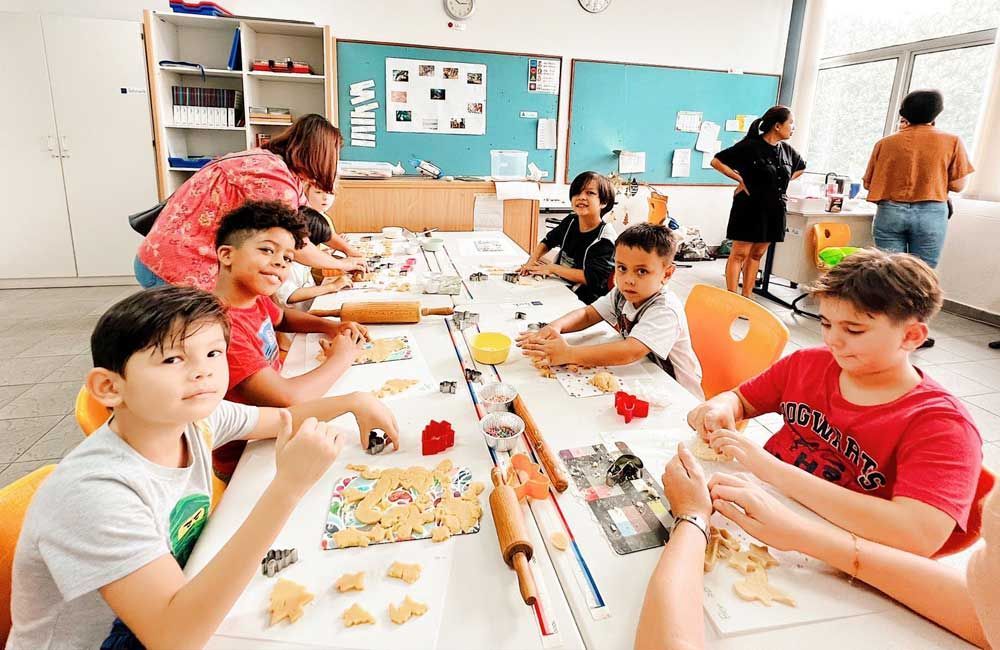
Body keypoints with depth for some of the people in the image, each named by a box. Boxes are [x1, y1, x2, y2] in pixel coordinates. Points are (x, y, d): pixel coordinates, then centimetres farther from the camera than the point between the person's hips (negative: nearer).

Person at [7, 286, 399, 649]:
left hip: (181, 600, 6)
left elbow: (281, 418, 8)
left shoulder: (196, 418, -12)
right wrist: (287, 488, -44)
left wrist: (354, 401, -5)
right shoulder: (92, 492, -31)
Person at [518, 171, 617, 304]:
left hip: (582, 300, -7)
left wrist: (552, 268, -17)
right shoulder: (570, 222, 3)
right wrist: (532, 260, 3)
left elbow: (593, 278, -23)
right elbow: (548, 241, 22)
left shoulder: (605, 238, -16)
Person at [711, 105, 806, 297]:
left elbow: (801, 168, 28)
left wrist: (779, 182, 12)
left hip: (774, 210, 7)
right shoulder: (750, 146, -11)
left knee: (756, 254, 11)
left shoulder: (787, 150, 8)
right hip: (750, 207, -7)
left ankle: (747, 298, 17)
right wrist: (741, 179, -12)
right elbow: (716, 161, -12)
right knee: (739, 254, -3)